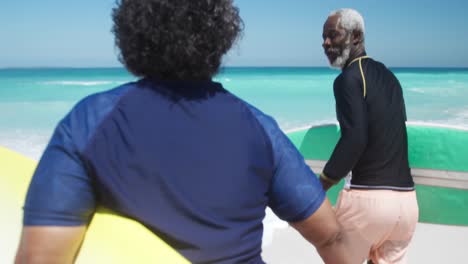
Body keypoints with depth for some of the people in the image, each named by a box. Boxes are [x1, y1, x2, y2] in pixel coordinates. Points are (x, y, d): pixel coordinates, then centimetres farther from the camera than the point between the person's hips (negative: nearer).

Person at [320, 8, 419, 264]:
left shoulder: (348, 79, -9)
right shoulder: (389, 76, 14)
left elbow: (354, 140, -21)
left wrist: (318, 189, -14)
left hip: (366, 198, -7)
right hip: (406, 199, 7)